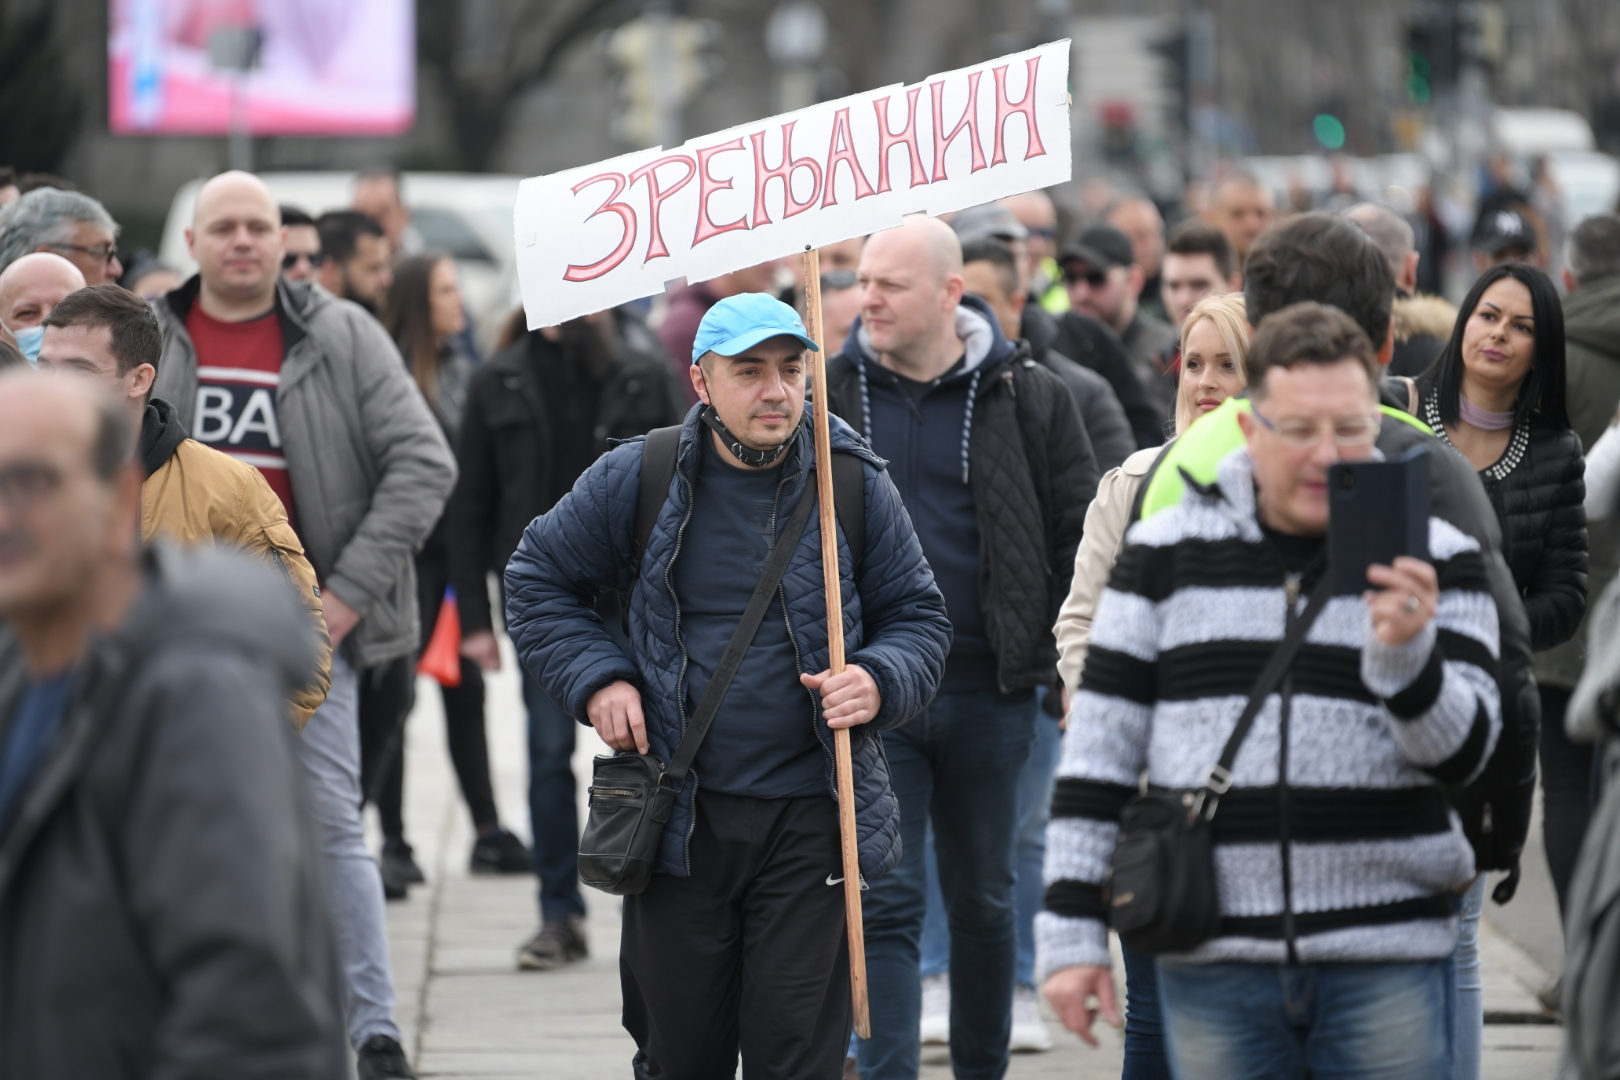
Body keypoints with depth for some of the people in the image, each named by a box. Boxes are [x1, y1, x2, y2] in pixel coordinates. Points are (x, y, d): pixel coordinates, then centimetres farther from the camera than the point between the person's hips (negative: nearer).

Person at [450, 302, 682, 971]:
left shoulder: (643, 375, 1)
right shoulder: (500, 384, 4)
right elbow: (469, 507, 5)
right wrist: (474, 616, 0)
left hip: (631, 596, -1)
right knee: (549, 755, 3)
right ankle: (560, 916, 8)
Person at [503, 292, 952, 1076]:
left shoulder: (856, 486, 2)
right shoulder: (636, 479, 1)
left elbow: (919, 618, 10)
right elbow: (539, 578, 12)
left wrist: (880, 680, -11)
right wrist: (596, 678, -2)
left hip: (812, 820, -1)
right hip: (678, 819, 1)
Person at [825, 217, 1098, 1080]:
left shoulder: (1025, 398, 0)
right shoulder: (829, 394, 3)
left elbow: (1081, 535, 4)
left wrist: (1068, 661, -2)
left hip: (989, 690, 0)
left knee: (984, 902, 13)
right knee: (883, 902, -6)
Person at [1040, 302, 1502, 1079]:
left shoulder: (1435, 559, 3)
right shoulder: (1166, 553, 5)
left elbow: (1462, 752, -4)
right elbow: (1099, 748, 6)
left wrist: (1405, 651, -24)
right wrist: (1072, 931, 2)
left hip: (1386, 957, -1)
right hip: (1213, 962, 1)